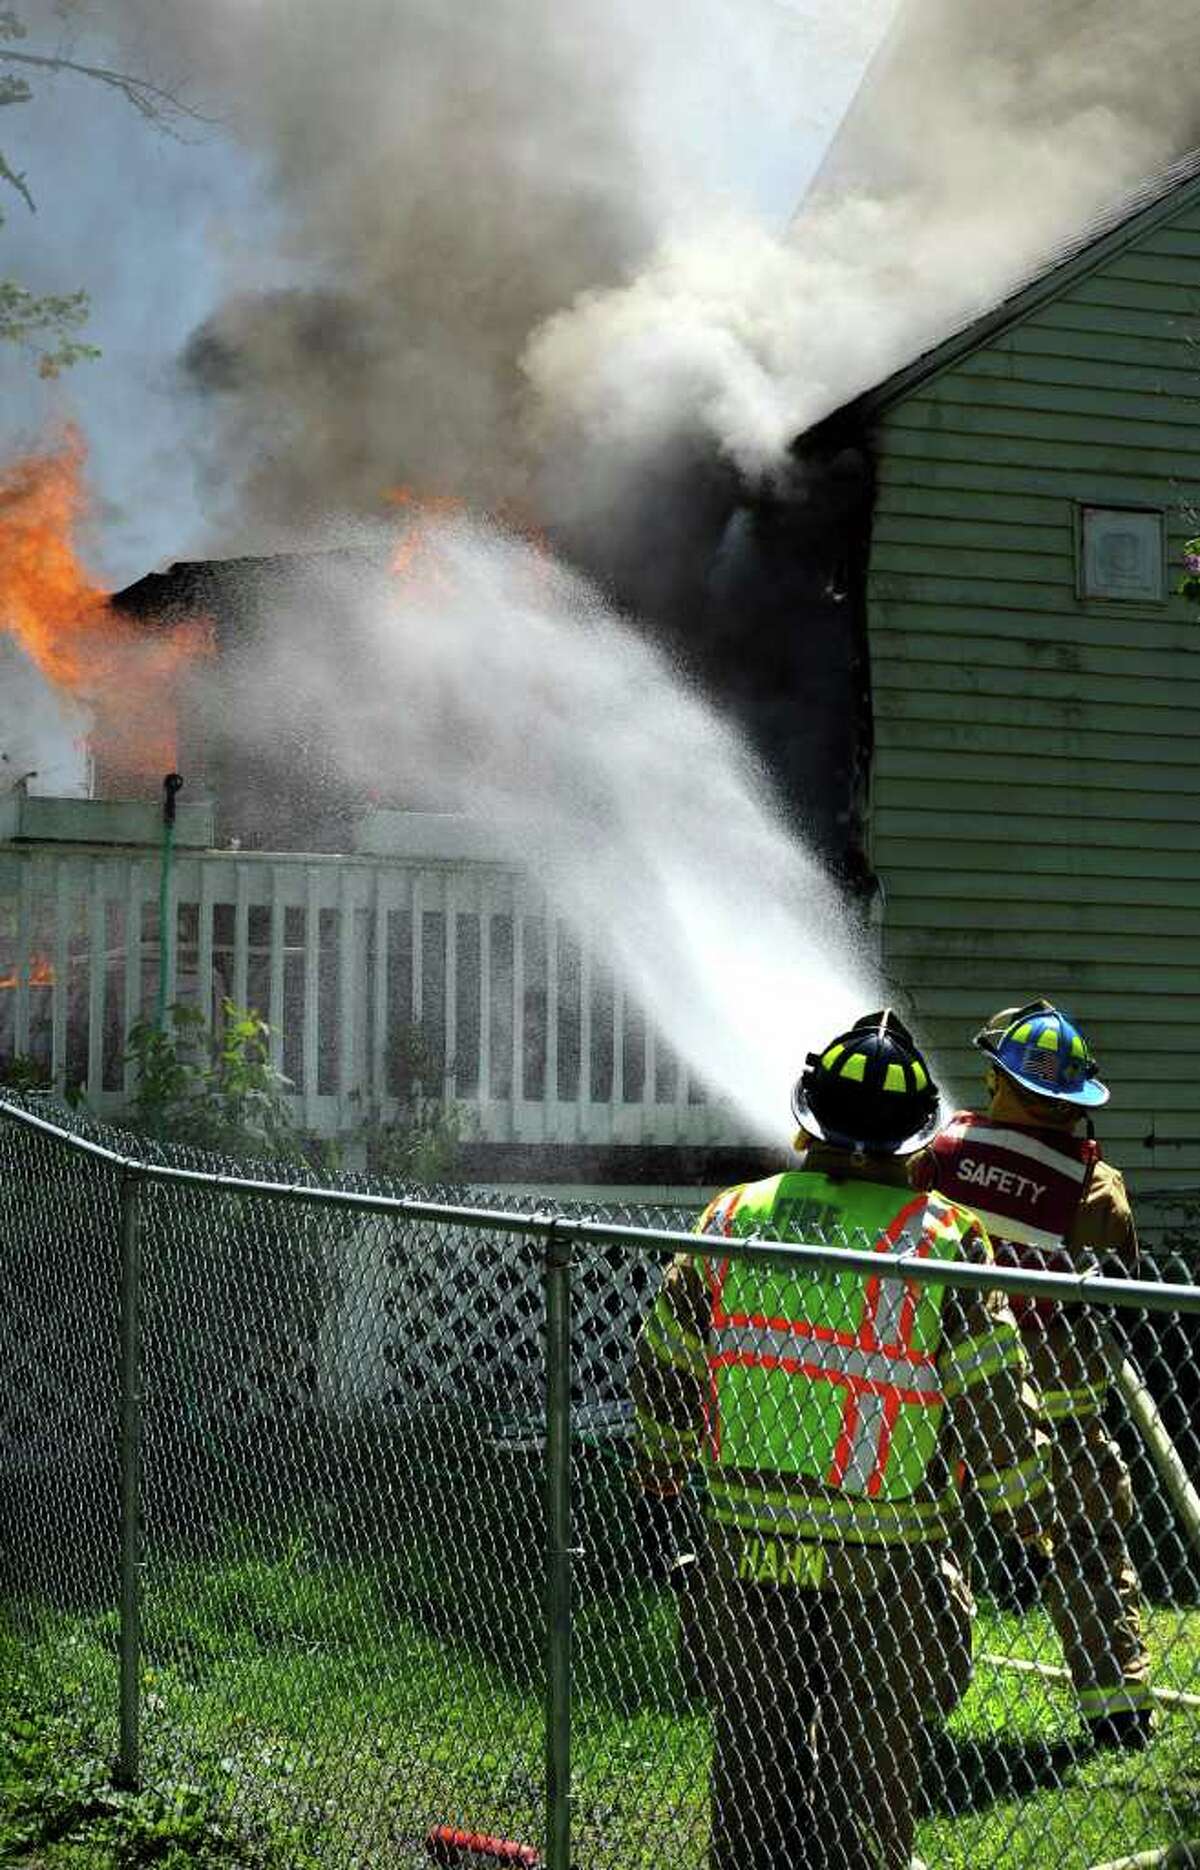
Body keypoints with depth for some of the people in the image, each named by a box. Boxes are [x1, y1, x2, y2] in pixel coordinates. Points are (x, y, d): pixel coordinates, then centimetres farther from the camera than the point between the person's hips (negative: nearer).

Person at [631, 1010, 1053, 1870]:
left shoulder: (732, 1219, 1)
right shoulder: (941, 1238, -10)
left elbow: (665, 1370, 8)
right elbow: (991, 1400, -8)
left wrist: (661, 1479, 22)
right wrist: (1030, 1508, 6)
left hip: (746, 1543, 3)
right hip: (884, 1557, -3)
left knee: (755, 1744, 16)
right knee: (869, 1762, 10)